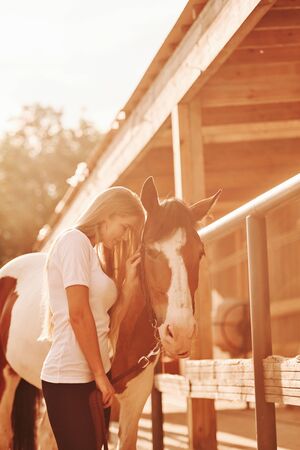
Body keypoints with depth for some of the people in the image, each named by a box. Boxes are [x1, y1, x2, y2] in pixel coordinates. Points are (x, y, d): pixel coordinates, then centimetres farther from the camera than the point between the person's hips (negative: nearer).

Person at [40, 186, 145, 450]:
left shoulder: (96, 253, 18)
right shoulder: (75, 240, -8)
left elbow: (108, 323, 14)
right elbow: (78, 314, -16)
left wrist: (130, 280, 6)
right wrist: (100, 374, -13)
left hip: (95, 375, 9)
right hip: (70, 379, -9)